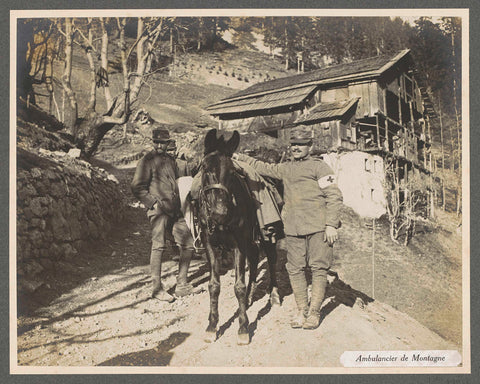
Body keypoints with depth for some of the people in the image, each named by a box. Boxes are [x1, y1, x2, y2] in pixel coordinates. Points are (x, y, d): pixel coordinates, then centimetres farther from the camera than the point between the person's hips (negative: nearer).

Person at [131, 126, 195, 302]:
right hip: (159, 210, -7)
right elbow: (137, 188, -6)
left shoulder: (171, 160, 18)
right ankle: (157, 288, 3)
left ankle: (182, 284, 18)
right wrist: (154, 203, -13)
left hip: (176, 210, 7)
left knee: (188, 244, 6)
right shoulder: (147, 161, -2)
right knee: (159, 246, -7)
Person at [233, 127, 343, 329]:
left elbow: (334, 196, -5)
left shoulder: (319, 167, 1)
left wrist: (331, 224, -12)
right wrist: (241, 158, 32)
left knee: (318, 268, -2)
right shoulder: (285, 169, 19)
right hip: (293, 229, 5)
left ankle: (314, 312, 7)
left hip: (318, 228, -5)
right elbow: (264, 168, 34)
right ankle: (301, 310, 16)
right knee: (295, 269, 4)